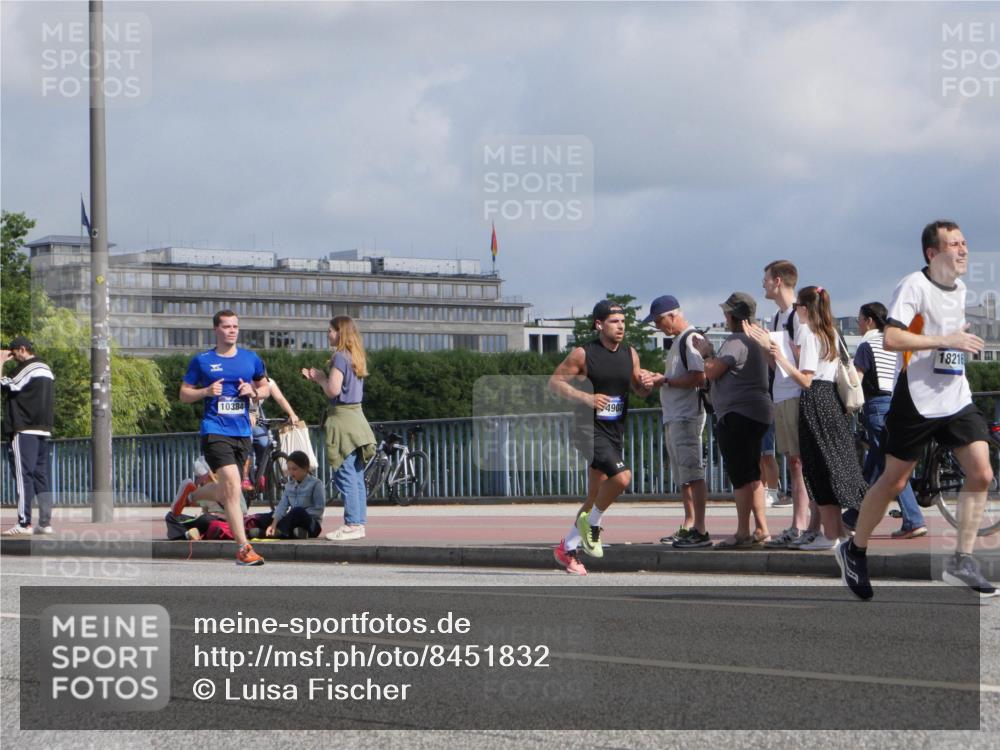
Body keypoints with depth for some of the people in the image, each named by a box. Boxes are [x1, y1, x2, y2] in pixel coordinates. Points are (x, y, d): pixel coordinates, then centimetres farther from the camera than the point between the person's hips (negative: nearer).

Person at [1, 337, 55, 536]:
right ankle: (45, 523, 5)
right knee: (42, 476, 7)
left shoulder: (27, 369, -11)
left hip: (24, 431, -9)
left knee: (23, 476, -8)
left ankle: (24, 523, -11)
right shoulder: (46, 369, 18)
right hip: (44, 430, 9)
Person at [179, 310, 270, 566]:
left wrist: (253, 391, -3)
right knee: (233, 485, -19)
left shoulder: (251, 359, 9)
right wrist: (206, 391, -12)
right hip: (215, 431, -5)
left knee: (226, 491, 15)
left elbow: (265, 388, 21)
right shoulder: (202, 361, 2)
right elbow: (184, 394, 7)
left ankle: (192, 492, 48)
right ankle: (243, 549, -19)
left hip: (242, 432, 5)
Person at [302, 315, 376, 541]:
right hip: (356, 416, 9)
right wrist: (318, 378, 16)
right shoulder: (356, 357, 15)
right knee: (357, 476, 10)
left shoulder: (340, 357, -12)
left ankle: (352, 524, -10)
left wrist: (320, 378, 1)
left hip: (342, 418, -9)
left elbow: (333, 390, -17)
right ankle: (359, 523, 13)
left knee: (345, 474, -8)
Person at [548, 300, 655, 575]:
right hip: (589, 428, -6)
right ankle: (592, 523, -4)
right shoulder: (583, 354, -8)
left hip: (615, 431, 6)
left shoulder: (630, 354, 8)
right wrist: (585, 397, -20)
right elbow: (554, 382, -5)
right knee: (621, 476, -26)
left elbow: (641, 391, 19)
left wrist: (646, 383, -6)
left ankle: (567, 548, 24)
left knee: (595, 498, 10)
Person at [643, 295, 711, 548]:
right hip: (673, 417, 11)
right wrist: (660, 379, 9)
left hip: (687, 416, -11)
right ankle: (689, 527, 19)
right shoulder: (678, 342, 19)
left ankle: (700, 531, -13)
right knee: (683, 477, 13)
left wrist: (666, 381, -14)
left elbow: (699, 377, -22)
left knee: (693, 473, -11)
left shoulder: (692, 339, -13)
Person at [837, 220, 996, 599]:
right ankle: (854, 550, 20)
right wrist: (946, 341, -26)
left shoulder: (959, 290, 13)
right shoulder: (915, 286, -13)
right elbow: (891, 339, -24)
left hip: (957, 397, 7)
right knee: (894, 480, 2)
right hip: (918, 399, -7)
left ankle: (961, 561, -3)